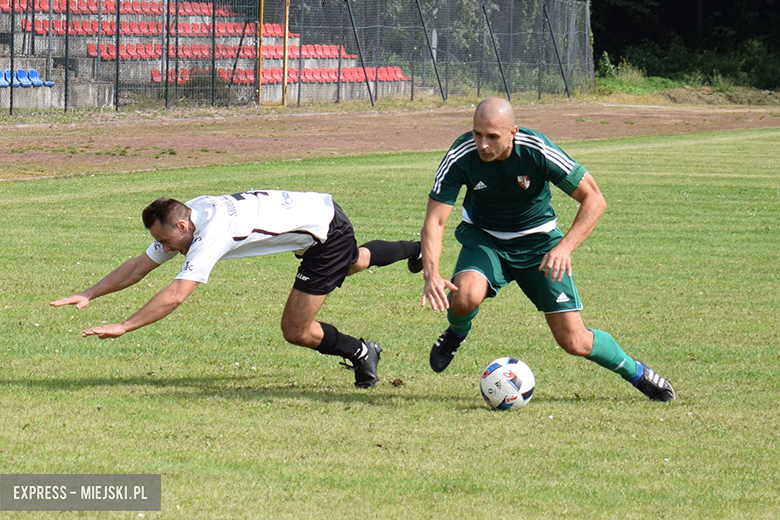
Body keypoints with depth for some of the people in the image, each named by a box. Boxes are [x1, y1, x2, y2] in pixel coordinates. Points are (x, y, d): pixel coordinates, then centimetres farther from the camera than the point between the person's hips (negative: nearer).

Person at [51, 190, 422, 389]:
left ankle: (360, 353, 15)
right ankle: (417, 252, 66)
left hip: (330, 232, -9)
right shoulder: (183, 218, -6)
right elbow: (139, 266, 1)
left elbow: (176, 295, -39)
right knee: (353, 263, 40)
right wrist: (88, 295, -7)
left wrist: (123, 327, -38)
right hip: (320, 208, 9)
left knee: (295, 331, -7)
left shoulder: (211, 232, -32)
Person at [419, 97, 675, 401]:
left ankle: (636, 372, 25)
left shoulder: (538, 151, -28)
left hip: (537, 240, -1)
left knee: (575, 342, -6)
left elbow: (594, 199, -20)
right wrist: (431, 275, -39)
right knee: (465, 296, -33)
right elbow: (435, 220, -22)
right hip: (483, 237, 1)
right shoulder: (461, 157, -24)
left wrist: (565, 247, -34)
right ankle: (457, 332, 5)